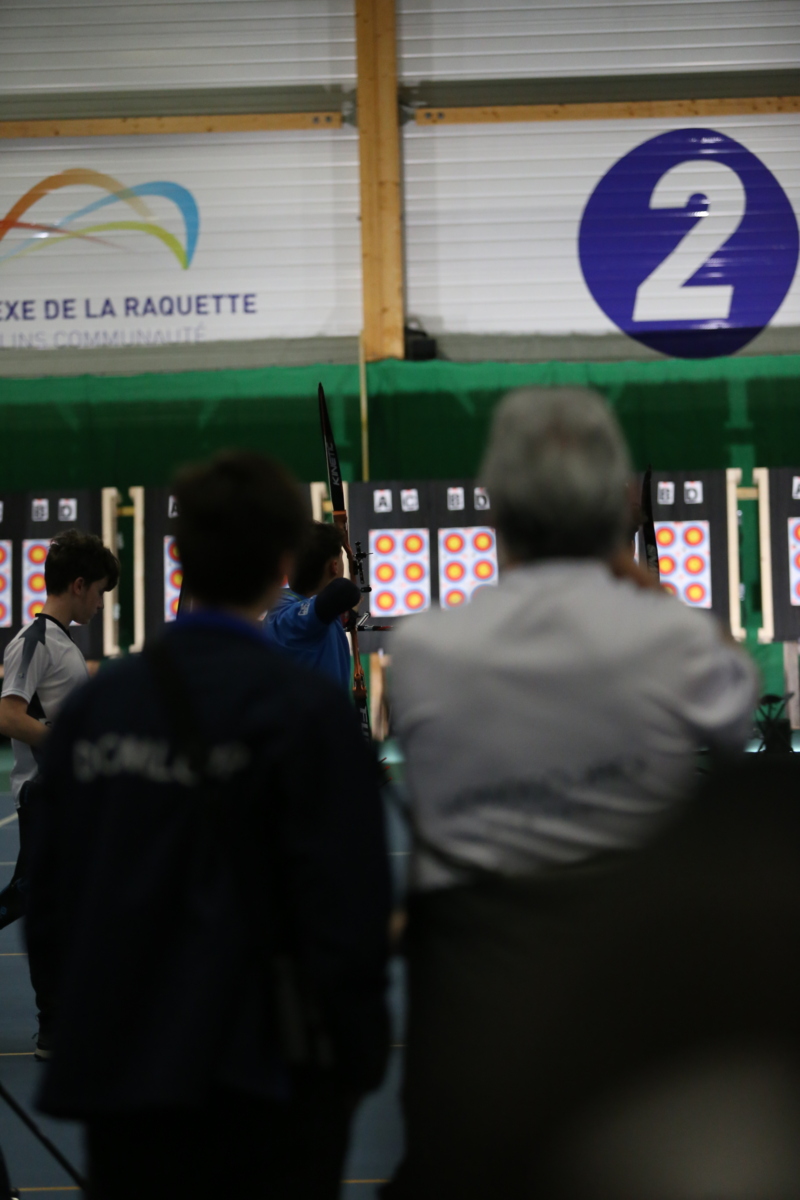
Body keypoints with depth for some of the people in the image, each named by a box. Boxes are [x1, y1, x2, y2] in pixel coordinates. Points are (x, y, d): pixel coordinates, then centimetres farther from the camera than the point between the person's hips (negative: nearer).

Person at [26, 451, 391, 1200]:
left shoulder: (96, 702, 1)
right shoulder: (308, 712, -14)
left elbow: (49, 894, 5)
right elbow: (348, 908, -15)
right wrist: (359, 1059, -2)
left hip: (112, 1067, 5)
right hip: (256, 1077, -4)